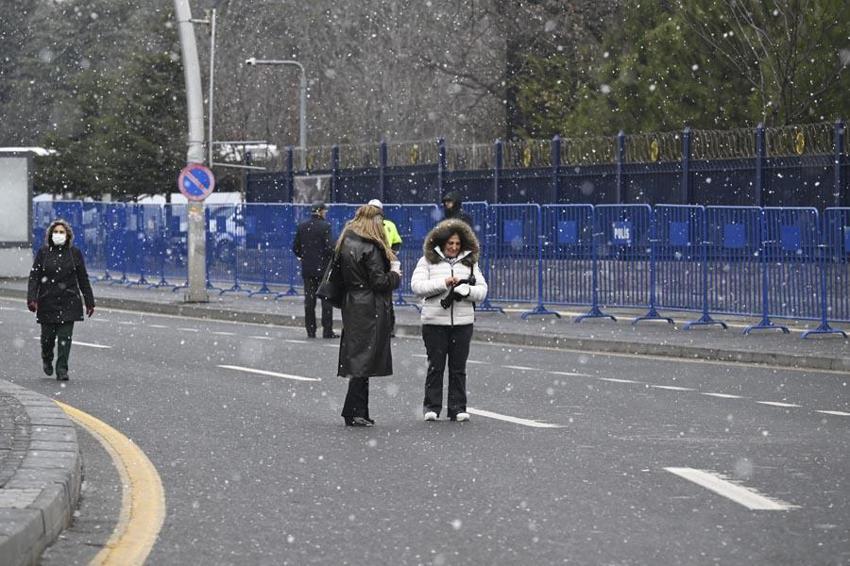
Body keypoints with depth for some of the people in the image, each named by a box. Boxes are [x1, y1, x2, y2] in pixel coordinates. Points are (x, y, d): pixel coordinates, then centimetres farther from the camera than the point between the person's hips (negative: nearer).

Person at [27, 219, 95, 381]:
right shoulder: (43, 252, 1)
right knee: (48, 336, 6)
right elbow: (34, 276, -2)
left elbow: (83, 279, 8)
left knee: (65, 337, -6)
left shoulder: (74, 253, 4)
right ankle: (47, 359, 36)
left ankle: (62, 369, -2)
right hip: (47, 302, 0)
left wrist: (89, 302, 8)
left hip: (69, 302, 0)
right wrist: (31, 299, -14)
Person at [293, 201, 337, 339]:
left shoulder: (302, 226, 3)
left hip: (307, 269, 5)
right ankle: (327, 331, 0)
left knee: (309, 301, 8)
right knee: (326, 300, 2)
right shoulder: (325, 226, -12)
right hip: (323, 268, -5)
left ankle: (310, 330, 9)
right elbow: (329, 248, -16)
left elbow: (295, 248, 6)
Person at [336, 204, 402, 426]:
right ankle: (354, 413, -7)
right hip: (370, 311, -9)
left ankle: (359, 413, 13)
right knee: (364, 359, -6)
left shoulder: (346, 243, 12)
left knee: (359, 359, 11)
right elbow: (379, 282, -17)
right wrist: (395, 274, 3)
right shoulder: (369, 248, -15)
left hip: (352, 306, 9)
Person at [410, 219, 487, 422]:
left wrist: (464, 289, -13)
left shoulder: (470, 262, 13)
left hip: (463, 322, 2)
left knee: (458, 367, 3)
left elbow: (482, 291, 7)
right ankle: (432, 407, 6)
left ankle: (458, 408, 8)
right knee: (435, 366, 0)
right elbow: (417, 286, -7)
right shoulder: (428, 261, 5)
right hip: (435, 322, -2)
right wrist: (443, 283, -14)